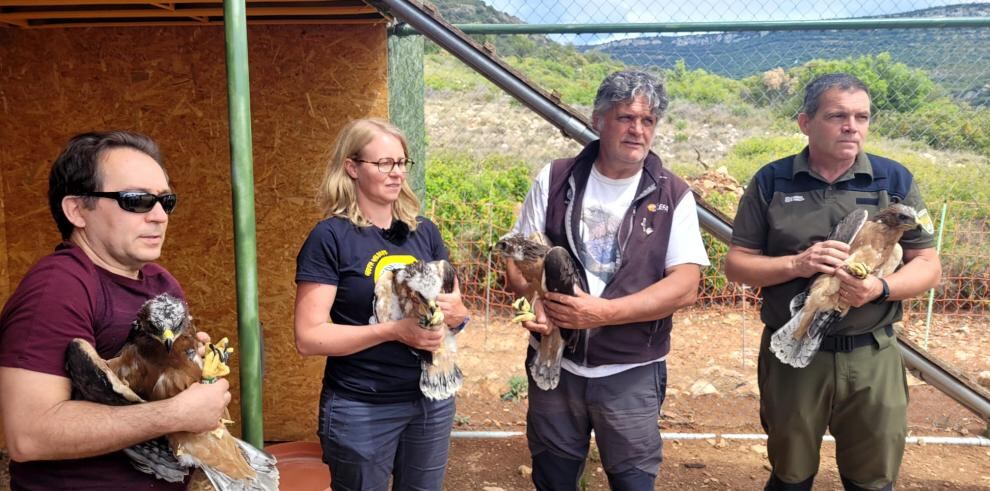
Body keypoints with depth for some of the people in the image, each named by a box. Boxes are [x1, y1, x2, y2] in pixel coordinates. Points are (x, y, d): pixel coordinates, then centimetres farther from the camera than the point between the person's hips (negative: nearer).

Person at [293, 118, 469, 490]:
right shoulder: (330, 237, -11)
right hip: (361, 409, -4)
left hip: (432, 399, 5)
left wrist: (454, 312, -12)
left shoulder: (425, 231, 4)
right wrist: (394, 330, -24)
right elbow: (308, 338, -16)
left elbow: (458, 310, 12)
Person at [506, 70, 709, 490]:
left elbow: (685, 286, -12)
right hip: (553, 364, 2)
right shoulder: (554, 181, -1)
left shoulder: (673, 196, -4)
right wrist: (538, 299, -20)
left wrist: (602, 312, -23)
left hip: (632, 374, -1)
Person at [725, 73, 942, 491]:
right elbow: (736, 264, -2)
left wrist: (881, 288, -19)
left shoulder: (894, 179, 1)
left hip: (873, 358, 1)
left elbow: (928, 265, 2)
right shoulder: (771, 181, -2)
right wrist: (796, 264, -20)